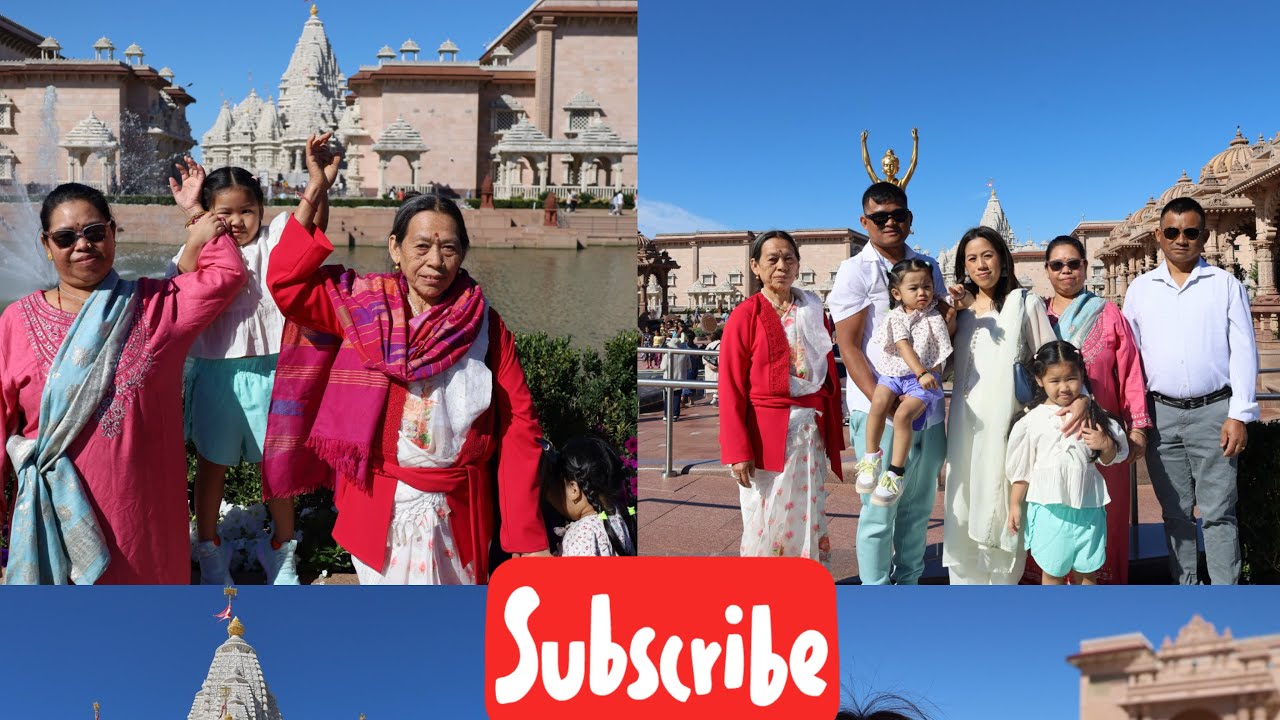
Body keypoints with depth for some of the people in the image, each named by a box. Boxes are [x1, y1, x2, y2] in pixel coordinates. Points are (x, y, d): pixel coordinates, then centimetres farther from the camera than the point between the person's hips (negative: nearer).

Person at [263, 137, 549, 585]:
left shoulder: (485, 325, -4)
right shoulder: (361, 305, 1)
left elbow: (519, 425, -6)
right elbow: (285, 283, -8)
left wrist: (526, 532, -11)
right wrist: (317, 191, -9)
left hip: (459, 510, 0)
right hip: (379, 506, 1)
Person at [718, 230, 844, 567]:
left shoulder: (813, 311, 9)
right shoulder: (745, 316, -5)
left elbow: (829, 377, 11)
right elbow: (731, 390, -8)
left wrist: (833, 436, 7)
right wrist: (738, 450, -14)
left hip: (811, 430, 4)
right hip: (766, 433, -4)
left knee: (810, 520, 10)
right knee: (766, 522, 0)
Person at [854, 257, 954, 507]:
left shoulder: (935, 315, 9)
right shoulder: (897, 317, 2)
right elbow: (904, 347, -11)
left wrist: (951, 319, 7)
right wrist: (920, 373, -24)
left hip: (926, 377, -1)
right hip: (895, 372, 1)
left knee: (903, 414, -26)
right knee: (878, 404, -27)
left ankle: (896, 473, -21)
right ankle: (871, 457, -10)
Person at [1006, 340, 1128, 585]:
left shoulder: (1093, 415, 2)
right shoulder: (1032, 420, -2)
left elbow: (1110, 459, 10)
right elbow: (1021, 468, 5)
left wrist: (1105, 445, -12)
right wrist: (1015, 505, 5)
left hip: (1087, 507, 2)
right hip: (1049, 507, -1)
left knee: (1087, 571, 10)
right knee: (1052, 570, 8)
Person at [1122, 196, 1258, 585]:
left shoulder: (1226, 285, 2)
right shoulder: (1140, 289, 8)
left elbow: (1243, 351, -1)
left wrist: (1239, 415, -7)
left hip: (1213, 411, -2)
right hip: (1161, 414, 2)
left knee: (1218, 512, 0)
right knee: (1175, 510, 11)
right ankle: (1185, 586, 23)